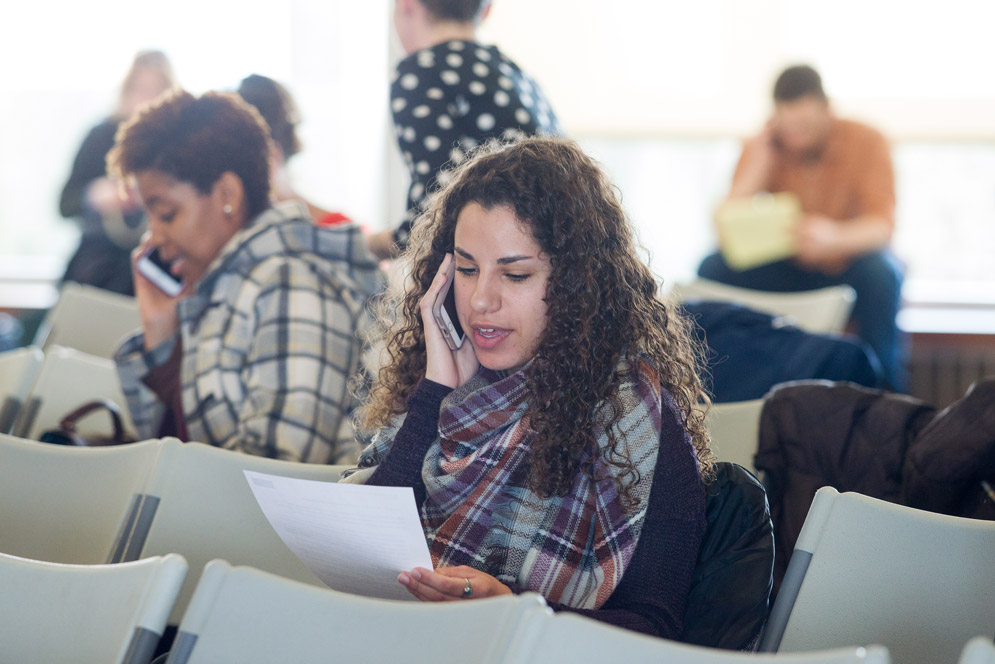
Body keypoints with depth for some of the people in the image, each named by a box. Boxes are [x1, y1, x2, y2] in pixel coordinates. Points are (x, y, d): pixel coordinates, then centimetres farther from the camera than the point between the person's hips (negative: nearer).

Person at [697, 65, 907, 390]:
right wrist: (759, 161, -26)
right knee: (713, 268, -21)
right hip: (787, 269, 3)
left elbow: (883, 224, -29)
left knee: (880, 271, -37)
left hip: (849, 263, -3)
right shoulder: (765, 147, -9)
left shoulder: (867, 143, -16)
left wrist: (834, 237, -51)